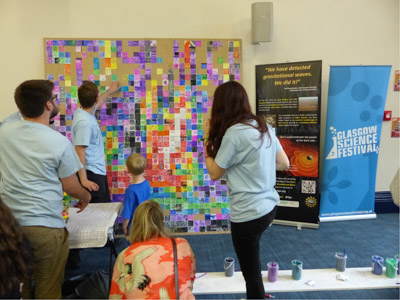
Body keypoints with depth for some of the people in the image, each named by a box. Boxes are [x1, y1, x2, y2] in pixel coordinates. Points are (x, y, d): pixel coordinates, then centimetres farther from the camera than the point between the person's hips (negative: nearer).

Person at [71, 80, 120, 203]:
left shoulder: (85, 112, 6)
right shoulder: (84, 122, -24)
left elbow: (98, 103, 30)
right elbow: (79, 152, -26)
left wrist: (110, 91, 45)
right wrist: (83, 180, -27)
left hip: (98, 171, 10)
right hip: (91, 174, -10)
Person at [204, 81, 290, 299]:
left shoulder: (234, 133, -18)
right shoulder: (264, 127, 5)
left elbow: (214, 173, -9)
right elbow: (284, 163, 12)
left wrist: (209, 139, 0)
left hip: (248, 213, -8)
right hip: (269, 206, 8)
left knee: (251, 270, 12)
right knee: (252, 265, 27)